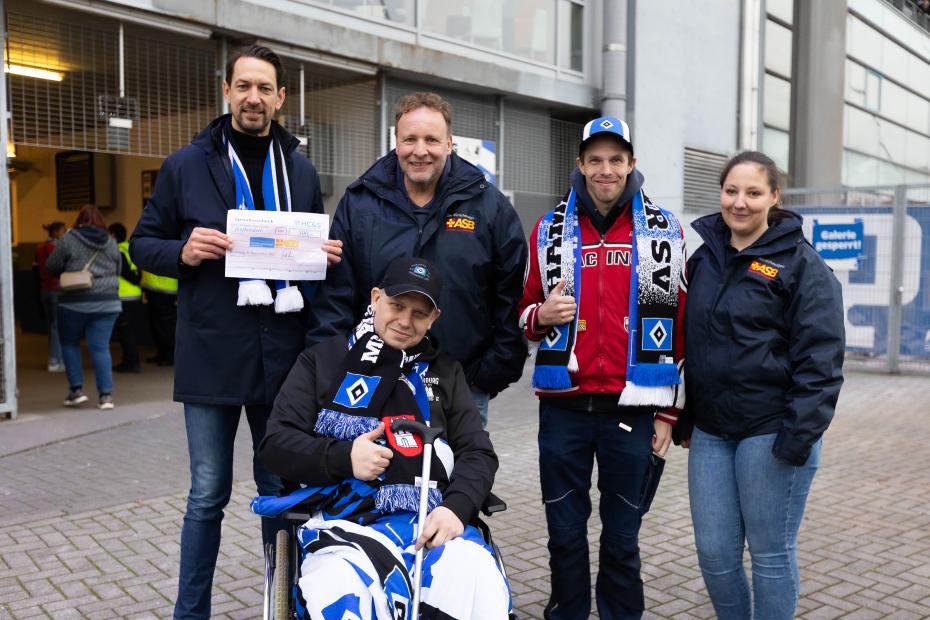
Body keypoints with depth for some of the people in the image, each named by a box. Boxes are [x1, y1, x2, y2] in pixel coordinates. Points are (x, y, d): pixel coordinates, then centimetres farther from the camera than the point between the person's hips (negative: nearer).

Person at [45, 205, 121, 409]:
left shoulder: (69, 239, -5)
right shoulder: (111, 243, 6)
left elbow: (51, 266, -2)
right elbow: (118, 271, 13)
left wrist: (69, 271, 15)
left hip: (74, 303, -3)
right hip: (107, 303, 3)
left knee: (69, 344, 15)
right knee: (100, 348, 5)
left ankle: (76, 389, 11)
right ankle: (106, 394, 1)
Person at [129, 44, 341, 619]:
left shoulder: (302, 171, 11)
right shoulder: (186, 165, 3)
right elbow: (142, 243, 7)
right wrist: (182, 251, -14)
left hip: (282, 355, 2)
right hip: (211, 355, -2)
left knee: (281, 490, 12)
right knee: (208, 496, 7)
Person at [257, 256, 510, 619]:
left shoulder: (446, 372, 20)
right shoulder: (323, 360, 13)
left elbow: (478, 453, 13)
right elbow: (275, 444, 8)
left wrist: (456, 506, -8)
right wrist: (343, 457, -10)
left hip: (432, 522, 2)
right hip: (347, 521, -2)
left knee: (480, 589, -31)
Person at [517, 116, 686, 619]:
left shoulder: (663, 231, 4)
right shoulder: (550, 230, 7)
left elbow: (678, 326, 4)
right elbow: (524, 314, 13)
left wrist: (669, 412, 2)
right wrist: (541, 314, -11)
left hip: (632, 408, -1)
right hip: (563, 407, 1)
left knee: (622, 540, 10)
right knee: (565, 535, 11)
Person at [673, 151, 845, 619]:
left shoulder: (800, 265, -6)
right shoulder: (704, 259, 10)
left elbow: (819, 360, -11)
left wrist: (798, 436, -16)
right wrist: (682, 421, 14)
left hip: (771, 433, -5)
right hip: (710, 431, 5)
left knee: (770, 552, 6)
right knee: (714, 551, 9)